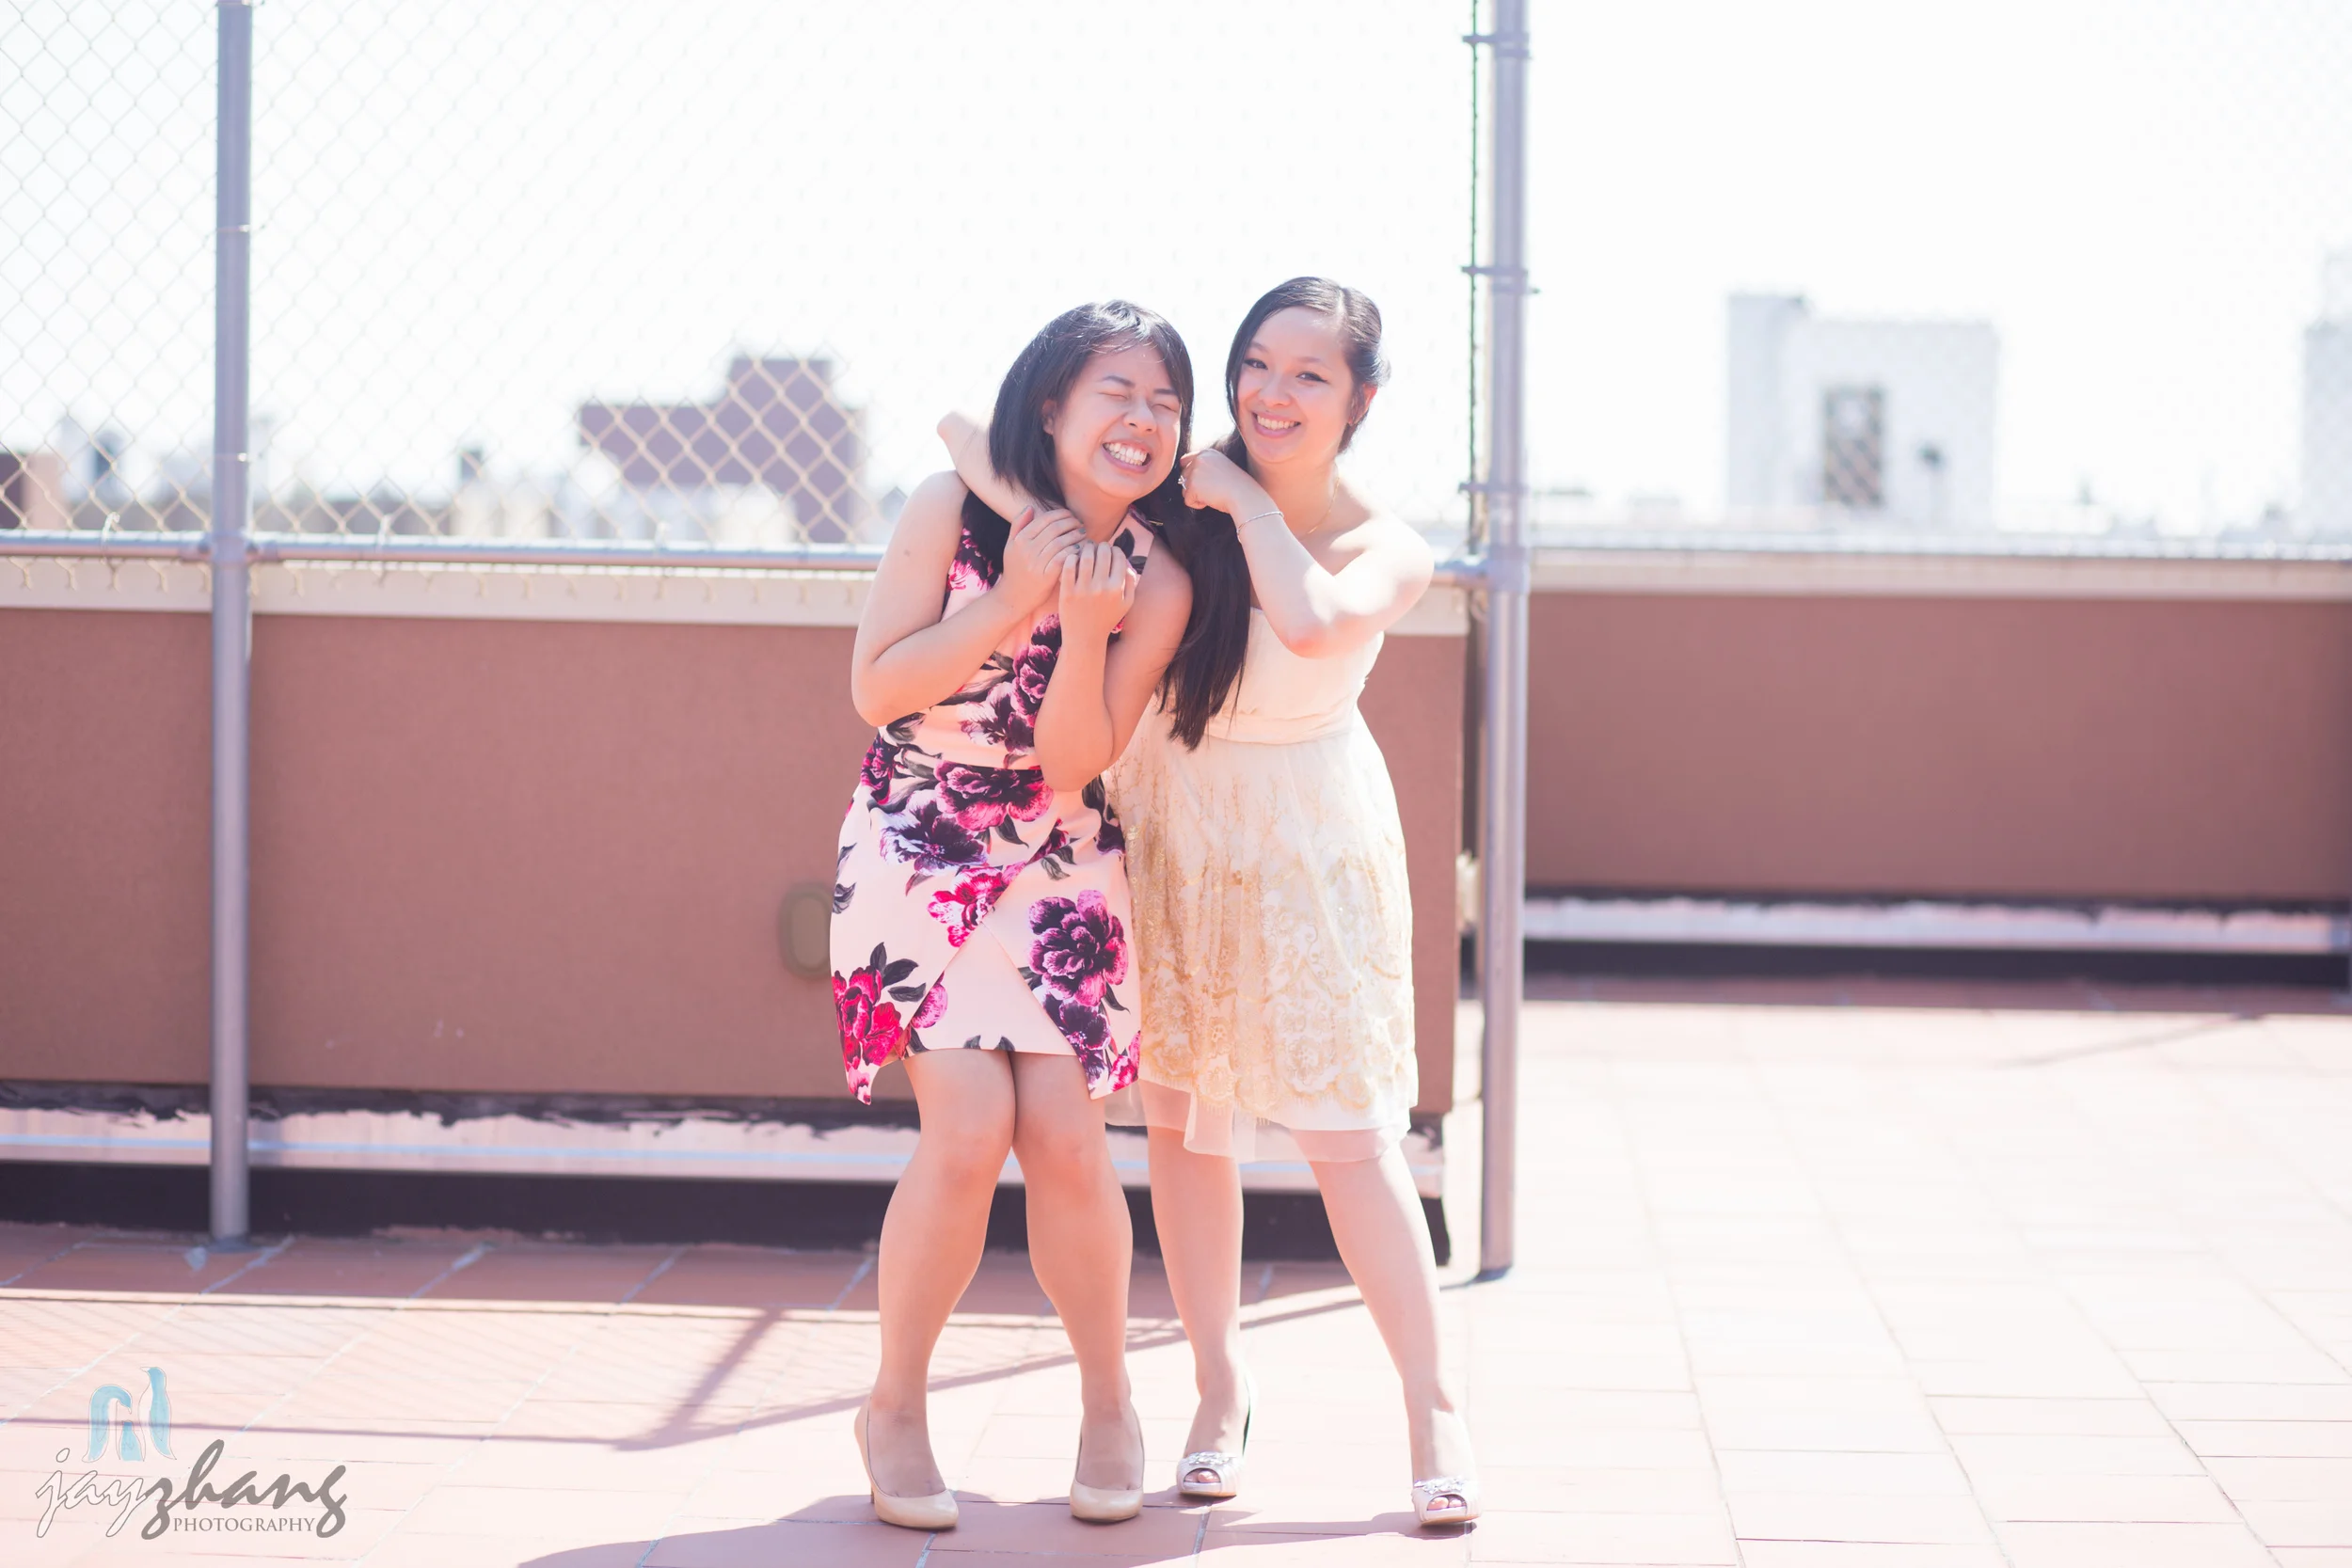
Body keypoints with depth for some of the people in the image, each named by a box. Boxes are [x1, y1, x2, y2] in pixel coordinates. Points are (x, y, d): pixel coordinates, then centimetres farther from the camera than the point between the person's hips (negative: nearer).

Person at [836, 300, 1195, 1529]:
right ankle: (896, 1405, 3)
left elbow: (1077, 761, -8)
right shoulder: (952, 512, -10)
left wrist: (1085, 627, -23)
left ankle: (1110, 1407, 13)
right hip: (918, 851, -2)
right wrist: (1009, 602, -19)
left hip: (1061, 867, 2)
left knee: (1065, 1141, -9)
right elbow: (874, 689, -11)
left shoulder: (1153, 583, -5)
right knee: (969, 1130, -17)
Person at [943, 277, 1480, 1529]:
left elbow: (1313, 624, -35)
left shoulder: (1386, 553, -11)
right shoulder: (1177, 500, -7)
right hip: (1169, 827, 3)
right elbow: (962, 430, -9)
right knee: (1183, 1122, 8)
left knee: (1347, 1135, -6)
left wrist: (1245, 498, -21)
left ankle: (1432, 1413, 3)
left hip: (1306, 845, -3)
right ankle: (1220, 1392, 21)